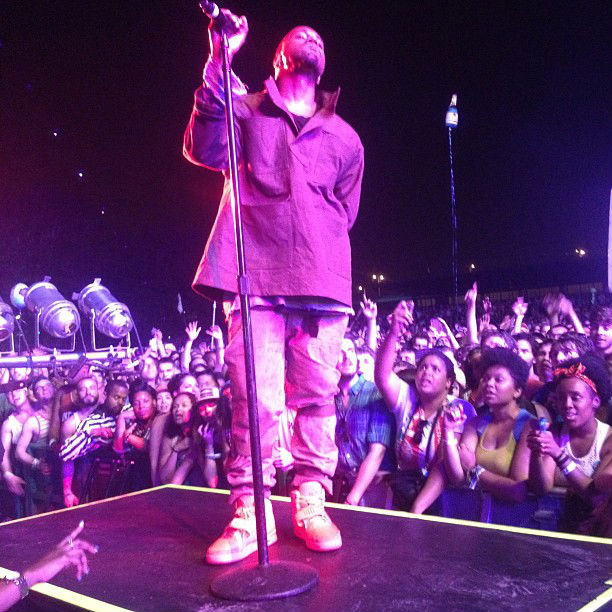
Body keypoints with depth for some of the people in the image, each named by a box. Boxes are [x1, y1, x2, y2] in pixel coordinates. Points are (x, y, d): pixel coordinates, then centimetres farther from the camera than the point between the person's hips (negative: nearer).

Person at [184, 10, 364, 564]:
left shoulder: (345, 137, 23)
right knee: (254, 396, -8)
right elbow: (204, 150, -4)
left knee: (317, 394, 1)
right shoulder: (244, 109, 16)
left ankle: (311, 503, 12)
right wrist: (219, 63, -11)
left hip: (321, 279, 3)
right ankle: (249, 511, 2)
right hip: (253, 272, -2)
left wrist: (315, 242, 6)